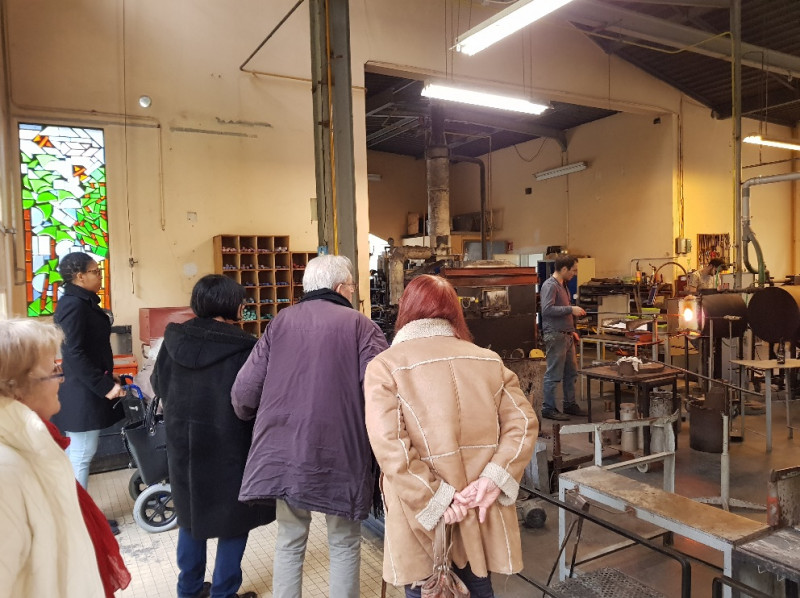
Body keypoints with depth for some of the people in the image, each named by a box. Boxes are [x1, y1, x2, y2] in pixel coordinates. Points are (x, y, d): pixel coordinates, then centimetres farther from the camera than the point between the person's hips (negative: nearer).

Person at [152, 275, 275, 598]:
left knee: (191, 513, 22)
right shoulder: (242, 347, -20)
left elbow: (159, 385, 9)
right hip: (228, 444, -6)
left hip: (183, 442, 6)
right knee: (233, 518, 12)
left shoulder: (175, 338, -3)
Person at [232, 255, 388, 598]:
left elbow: (244, 391, 3)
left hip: (282, 453, 4)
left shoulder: (280, 322, 7)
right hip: (340, 454, -3)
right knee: (344, 545, 16)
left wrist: (263, 422, 23)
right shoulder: (359, 325, -4)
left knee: (289, 543, 21)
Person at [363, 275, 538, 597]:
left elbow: (389, 446, -19)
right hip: (482, 509, 4)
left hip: (422, 517, -3)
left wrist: (435, 501, -15)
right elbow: (524, 422, -2)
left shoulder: (384, 366, -9)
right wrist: (494, 479, -9)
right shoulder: (489, 360, 4)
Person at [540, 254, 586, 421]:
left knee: (571, 373, 15)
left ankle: (570, 404, 26)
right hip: (555, 336, -10)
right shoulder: (549, 285, -13)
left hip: (566, 336, 10)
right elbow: (547, 309, -24)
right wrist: (571, 309, -20)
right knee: (554, 375, -4)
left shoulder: (563, 285, 17)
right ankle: (548, 409, 5)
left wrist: (572, 331, 20)